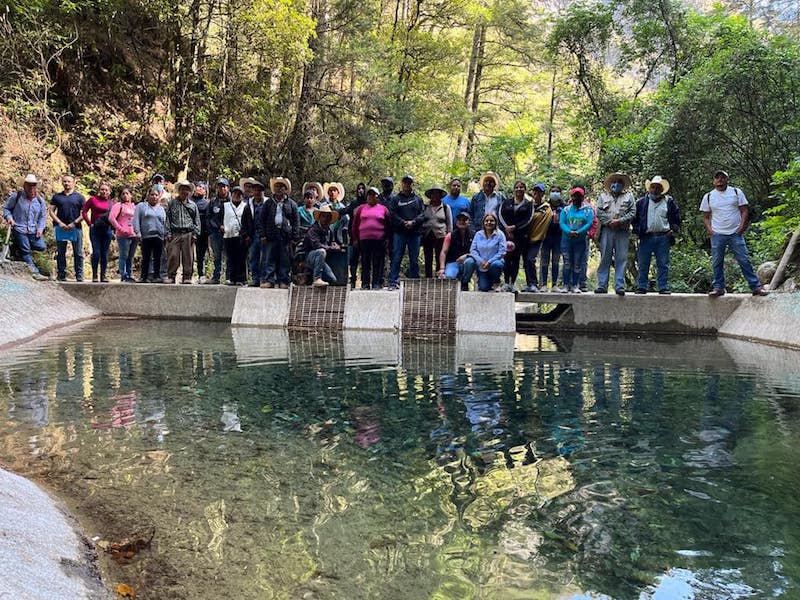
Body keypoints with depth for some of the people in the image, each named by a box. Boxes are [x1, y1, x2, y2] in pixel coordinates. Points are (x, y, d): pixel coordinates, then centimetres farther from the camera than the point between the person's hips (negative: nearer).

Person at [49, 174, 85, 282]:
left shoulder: (79, 197, 8)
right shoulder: (56, 197, 13)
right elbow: (51, 211, 9)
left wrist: (74, 223, -10)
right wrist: (60, 223, -6)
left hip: (75, 228, -2)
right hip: (60, 228, 2)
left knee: (78, 253, -2)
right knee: (60, 253, 5)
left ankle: (79, 276, 2)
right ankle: (61, 275, 10)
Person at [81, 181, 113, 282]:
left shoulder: (111, 203, 8)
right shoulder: (93, 199, 3)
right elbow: (84, 211, 4)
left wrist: (113, 229, 3)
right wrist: (89, 223, -2)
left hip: (107, 230, 2)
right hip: (95, 229, -2)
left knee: (104, 253, 6)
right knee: (96, 252, -4)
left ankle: (103, 275, 12)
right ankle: (94, 275, 5)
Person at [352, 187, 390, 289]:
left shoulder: (383, 209, 10)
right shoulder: (361, 208, 13)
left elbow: (388, 225, 11)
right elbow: (355, 224, 13)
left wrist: (386, 239, 3)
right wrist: (355, 239, 7)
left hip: (379, 240, -1)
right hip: (364, 240, 1)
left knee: (378, 263, -1)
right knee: (365, 263, 3)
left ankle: (377, 284, 3)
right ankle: (365, 284, 7)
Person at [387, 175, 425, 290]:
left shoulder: (418, 198, 14)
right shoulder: (396, 198, 9)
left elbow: (422, 214, 4)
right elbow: (392, 214, -1)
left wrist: (413, 222, -12)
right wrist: (403, 223, -14)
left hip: (414, 233, 2)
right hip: (399, 232, -2)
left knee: (414, 260, 5)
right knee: (396, 258, -5)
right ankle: (393, 282, -4)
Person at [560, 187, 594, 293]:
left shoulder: (588, 210, 6)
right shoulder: (566, 209, 10)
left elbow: (589, 223, -5)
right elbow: (561, 223, -1)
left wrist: (578, 232, -19)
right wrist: (569, 232, -20)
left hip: (581, 241, -1)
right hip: (566, 240, 1)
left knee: (577, 264, 2)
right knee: (567, 263, 0)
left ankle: (575, 285, 7)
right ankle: (566, 285, 6)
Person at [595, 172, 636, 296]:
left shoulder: (629, 196, 15)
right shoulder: (603, 196, 16)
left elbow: (632, 212, 4)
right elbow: (599, 212, 5)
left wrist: (619, 221, -9)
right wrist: (609, 222, -8)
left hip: (623, 231, 0)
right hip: (607, 230, 0)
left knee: (621, 259, -3)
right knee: (605, 258, -1)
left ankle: (620, 286, -2)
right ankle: (602, 285, 1)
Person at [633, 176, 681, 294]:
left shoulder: (669, 201, 9)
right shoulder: (642, 201, 8)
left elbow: (676, 217, 14)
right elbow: (635, 218, 10)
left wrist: (673, 229, 2)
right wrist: (637, 230, -2)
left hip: (663, 237, 0)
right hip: (646, 237, 0)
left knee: (663, 265, 3)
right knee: (643, 265, 2)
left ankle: (664, 287, 8)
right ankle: (641, 287, 8)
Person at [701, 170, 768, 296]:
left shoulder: (737, 192, 6)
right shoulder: (708, 197, 8)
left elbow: (744, 211, 5)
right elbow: (706, 217, 12)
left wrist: (741, 227, -7)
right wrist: (710, 230, -3)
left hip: (735, 233, -1)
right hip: (717, 234, 1)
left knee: (744, 260, -3)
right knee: (717, 262, 3)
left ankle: (756, 286, 0)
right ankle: (718, 287, 13)